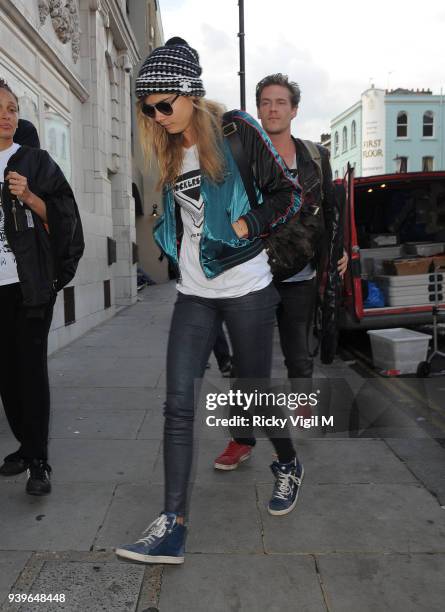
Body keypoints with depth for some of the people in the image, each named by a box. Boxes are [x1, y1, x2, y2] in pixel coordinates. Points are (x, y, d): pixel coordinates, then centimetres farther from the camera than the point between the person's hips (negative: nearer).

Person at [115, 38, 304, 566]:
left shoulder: (236, 131, -6)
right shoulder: (169, 151, 12)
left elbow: (287, 195, -5)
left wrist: (244, 227, -16)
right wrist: (177, 246, 8)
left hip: (245, 289, -5)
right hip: (193, 294, 5)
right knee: (178, 404, -4)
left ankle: (288, 466, 39)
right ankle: (172, 525, 1)